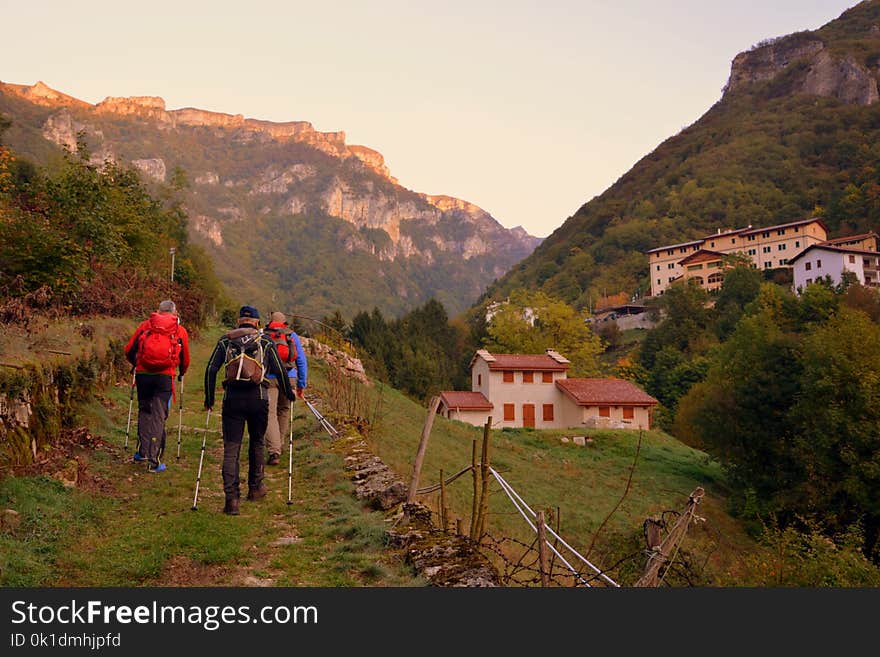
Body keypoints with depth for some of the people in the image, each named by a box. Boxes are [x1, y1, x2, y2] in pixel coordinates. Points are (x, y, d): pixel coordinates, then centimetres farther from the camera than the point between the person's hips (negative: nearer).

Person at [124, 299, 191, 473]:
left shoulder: (145, 325, 10)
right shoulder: (180, 330, 8)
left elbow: (129, 350, 9)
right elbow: (185, 359, 15)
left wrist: (136, 364, 29)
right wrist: (182, 373, 35)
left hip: (143, 374, 2)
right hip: (165, 376, -1)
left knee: (144, 411, 19)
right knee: (159, 416, 2)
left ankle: (142, 451, 19)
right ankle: (154, 461, 4)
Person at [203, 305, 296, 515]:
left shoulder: (225, 340, 12)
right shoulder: (265, 342, 9)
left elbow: (211, 369, 4)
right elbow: (280, 371, 6)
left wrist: (209, 399, 12)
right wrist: (288, 393, 20)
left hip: (232, 397, 0)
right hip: (258, 397, 0)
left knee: (231, 448, 1)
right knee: (256, 443, 19)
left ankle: (231, 498, -6)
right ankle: (255, 488, 30)